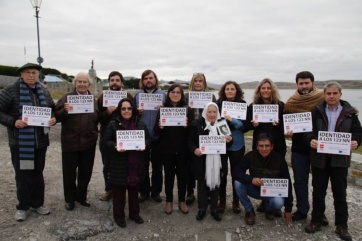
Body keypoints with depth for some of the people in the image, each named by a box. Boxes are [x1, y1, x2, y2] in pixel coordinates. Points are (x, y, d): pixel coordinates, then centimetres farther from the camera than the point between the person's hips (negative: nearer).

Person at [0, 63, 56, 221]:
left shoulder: (44, 92, 7)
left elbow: (53, 109, 17)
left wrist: (53, 119, -4)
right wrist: (13, 122, -21)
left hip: (40, 141, 4)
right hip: (20, 142, -4)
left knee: (38, 173, 14)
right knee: (23, 174, 4)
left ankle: (37, 203, 29)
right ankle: (22, 206, 22)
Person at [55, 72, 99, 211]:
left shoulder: (93, 99, 7)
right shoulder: (67, 97, -4)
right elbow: (57, 117, -7)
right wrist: (64, 111, -24)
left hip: (88, 142, 3)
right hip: (70, 142, -3)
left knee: (86, 172, 14)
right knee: (69, 172, 9)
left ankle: (81, 196, 33)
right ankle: (70, 199, 28)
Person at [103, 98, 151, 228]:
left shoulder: (140, 124, 6)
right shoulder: (113, 124, -3)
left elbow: (148, 139, 10)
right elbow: (106, 141, -4)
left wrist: (144, 145, -11)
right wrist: (115, 146, -22)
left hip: (135, 164, 3)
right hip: (119, 164, -3)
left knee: (134, 188, 15)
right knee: (119, 190, 7)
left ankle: (134, 213, 32)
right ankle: (119, 215, 24)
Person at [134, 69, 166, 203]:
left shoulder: (162, 94, 5)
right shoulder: (137, 95, 9)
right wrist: (137, 112, -11)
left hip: (157, 136, -1)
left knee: (157, 166, 9)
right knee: (142, 166, 8)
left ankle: (156, 191, 23)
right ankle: (144, 191, 22)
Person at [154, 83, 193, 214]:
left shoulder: (187, 109, 0)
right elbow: (156, 131, 0)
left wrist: (186, 126, -22)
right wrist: (160, 127, -21)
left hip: (182, 149, 0)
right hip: (166, 149, 0)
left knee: (182, 174, 9)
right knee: (169, 174, 9)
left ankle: (182, 201, 25)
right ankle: (169, 201, 25)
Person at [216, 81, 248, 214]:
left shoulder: (242, 105, -2)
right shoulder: (218, 103, -1)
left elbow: (246, 125, -7)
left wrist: (232, 120, -21)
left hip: (237, 145, 0)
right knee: (221, 173, 3)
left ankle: (236, 201, 26)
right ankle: (222, 200, 22)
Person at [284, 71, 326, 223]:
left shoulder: (323, 100, -7)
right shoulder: (291, 103, 2)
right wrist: (287, 132, -9)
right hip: (299, 148, 2)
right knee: (300, 181, 12)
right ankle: (302, 210, 28)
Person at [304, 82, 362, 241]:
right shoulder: (316, 111, 1)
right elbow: (308, 130, 1)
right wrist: (311, 139, -19)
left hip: (340, 158, 0)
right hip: (319, 158, 1)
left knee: (340, 193, 9)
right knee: (318, 191, 10)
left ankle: (341, 225, 23)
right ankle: (316, 221, 25)